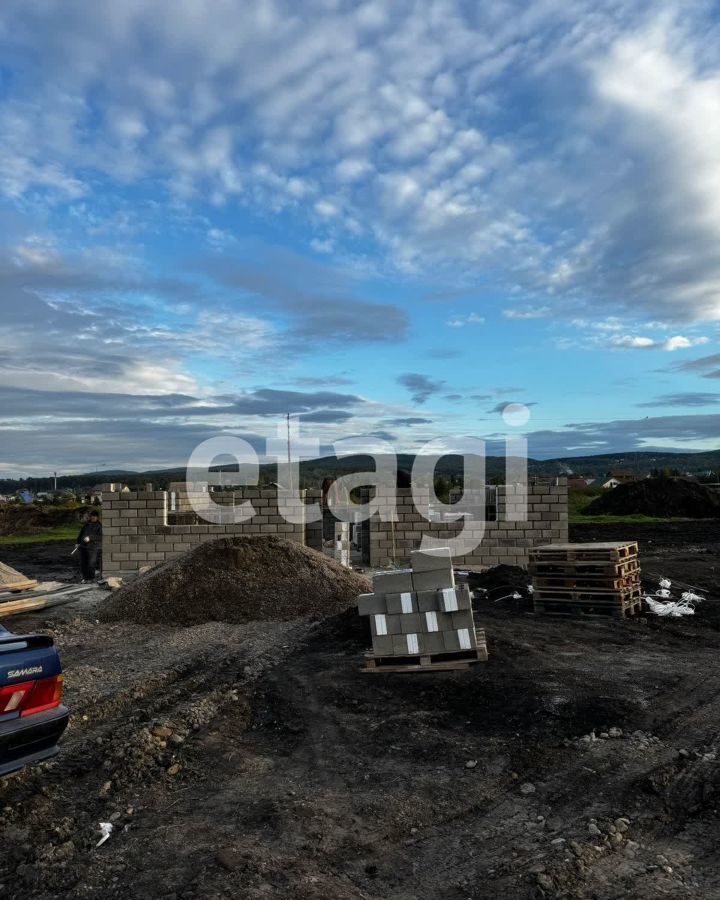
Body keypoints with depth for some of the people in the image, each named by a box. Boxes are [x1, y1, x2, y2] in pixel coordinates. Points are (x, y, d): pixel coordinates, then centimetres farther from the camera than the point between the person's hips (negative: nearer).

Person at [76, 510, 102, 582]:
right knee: (83, 563, 7)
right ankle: (85, 578, 20)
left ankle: (91, 578, 10)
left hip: (93, 547, -6)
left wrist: (90, 538, -22)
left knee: (91, 564, -6)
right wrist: (77, 542, 15)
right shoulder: (87, 524, 15)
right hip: (83, 546, 6)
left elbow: (100, 536, -14)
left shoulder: (99, 525, -5)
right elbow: (81, 533, 23)